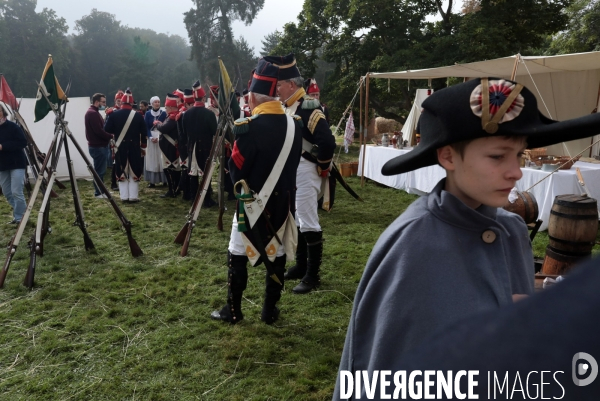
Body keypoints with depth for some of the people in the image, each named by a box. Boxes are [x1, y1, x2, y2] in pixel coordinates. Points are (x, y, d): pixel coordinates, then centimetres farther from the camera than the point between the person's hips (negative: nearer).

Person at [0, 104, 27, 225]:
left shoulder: (12, 126, -10)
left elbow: (23, 142, -16)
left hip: (17, 164, -6)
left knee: (16, 192, -9)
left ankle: (20, 218, 3)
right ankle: (22, 212, 26)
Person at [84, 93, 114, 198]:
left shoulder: (94, 112, 17)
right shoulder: (92, 113, -15)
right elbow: (99, 131, -22)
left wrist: (108, 137, 3)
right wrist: (111, 136, -12)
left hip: (99, 145, 10)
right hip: (97, 146, -10)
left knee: (100, 170, 14)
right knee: (99, 170, -4)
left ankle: (100, 191, 21)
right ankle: (98, 193, 2)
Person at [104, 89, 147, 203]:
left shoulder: (114, 114, -3)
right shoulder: (138, 115, -4)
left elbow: (107, 130, 0)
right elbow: (144, 133, -1)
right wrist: (143, 147, 9)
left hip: (120, 147, 1)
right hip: (134, 147, -1)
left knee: (121, 172, 9)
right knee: (134, 172, 5)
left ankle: (124, 196, 10)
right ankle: (133, 196, 5)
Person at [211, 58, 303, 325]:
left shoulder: (248, 127, -18)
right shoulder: (294, 125, 0)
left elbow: (236, 168, -11)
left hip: (252, 202, -5)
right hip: (282, 201, 5)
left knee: (238, 256, 9)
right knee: (276, 255, 13)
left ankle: (233, 311, 18)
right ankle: (270, 311, 23)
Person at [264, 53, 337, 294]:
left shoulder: (309, 109, -17)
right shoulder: (286, 108, 11)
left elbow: (328, 142, -24)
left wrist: (323, 167, -11)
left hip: (305, 173, -10)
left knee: (308, 223, -4)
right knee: (296, 221, 16)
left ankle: (313, 275, 6)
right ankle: (301, 266, 29)